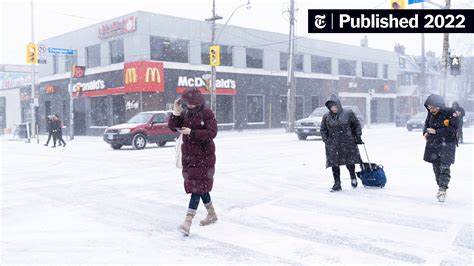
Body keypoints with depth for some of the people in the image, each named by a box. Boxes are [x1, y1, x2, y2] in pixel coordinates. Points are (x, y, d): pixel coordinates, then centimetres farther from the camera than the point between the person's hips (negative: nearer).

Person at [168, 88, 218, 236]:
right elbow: (173, 127, 1)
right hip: (188, 155, 7)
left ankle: (188, 221, -13)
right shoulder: (185, 113, 5)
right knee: (201, 186, 17)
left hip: (204, 156, -7)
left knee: (197, 187, -10)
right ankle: (212, 214, 34)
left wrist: (191, 132, -25)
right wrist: (176, 113, -14)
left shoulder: (207, 113, -13)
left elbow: (211, 133, -20)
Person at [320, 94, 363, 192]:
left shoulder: (348, 113, 0)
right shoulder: (326, 117, 5)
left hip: (348, 143, -2)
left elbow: (356, 124, 8)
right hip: (333, 145, 2)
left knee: (350, 162, 2)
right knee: (334, 165, 0)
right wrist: (326, 140, 1)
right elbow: (323, 130, 13)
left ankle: (353, 177, 33)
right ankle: (337, 184, 11)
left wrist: (358, 136, 2)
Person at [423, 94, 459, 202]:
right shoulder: (431, 113, 0)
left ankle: (443, 190, -10)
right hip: (433, 144, 5)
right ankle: (440, 187, 27)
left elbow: (453, 130, -19)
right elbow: (427, 124, 18)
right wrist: (425, 132, -2)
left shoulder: (451, 113, -16)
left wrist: (436, 132, -21)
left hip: (447, 144, -5)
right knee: (436, 167, 12)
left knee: (444, 167, -13)